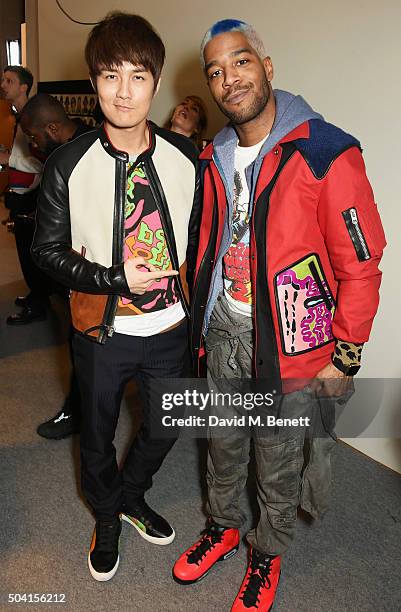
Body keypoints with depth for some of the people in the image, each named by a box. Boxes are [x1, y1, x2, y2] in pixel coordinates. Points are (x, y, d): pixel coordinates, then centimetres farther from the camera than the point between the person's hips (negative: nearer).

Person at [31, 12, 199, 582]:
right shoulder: (69, 164, -13)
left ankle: (133, 496, 52)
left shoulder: (186, 157, -7)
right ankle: (107, 517, 50)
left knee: (163, 429, 20)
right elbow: (48, 249, -8)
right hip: (102, 330, -2)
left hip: (170, 327, 2)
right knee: (98, 434, 19)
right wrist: (117, 279, -20)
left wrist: (198, 310, 0)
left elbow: (197, 236, 4)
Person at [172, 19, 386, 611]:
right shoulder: (214, 159, 4)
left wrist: (345, 358, -11)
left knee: (278, 461, 14)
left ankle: (267, 553, 41)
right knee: (223, 442, 22)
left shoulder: (327, 153, -16)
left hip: (290, 343, -5)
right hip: (223, 334, 6)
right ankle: (222, 527, 49)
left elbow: (360, 266, -14)